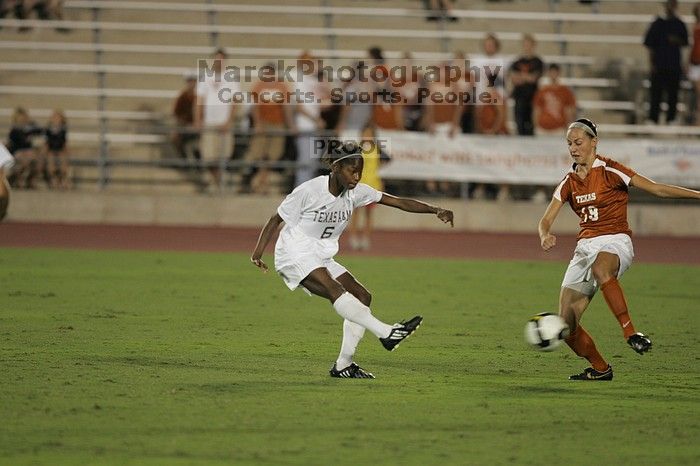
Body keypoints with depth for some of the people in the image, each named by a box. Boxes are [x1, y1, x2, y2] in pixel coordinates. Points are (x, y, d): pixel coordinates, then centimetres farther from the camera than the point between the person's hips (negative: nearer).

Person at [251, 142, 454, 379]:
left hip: (321, 259, 8)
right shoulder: (309, 191, -17)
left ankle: (343, 365, -1)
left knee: (362, 296, -4)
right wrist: (257, 254, -15)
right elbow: (276, 220, -7)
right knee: (334, 289, -31)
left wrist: (435, 210, -16)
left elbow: (399, 202, -5)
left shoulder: (356, 192, -1)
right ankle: (385, 332, -43)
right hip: (294, 255, -8)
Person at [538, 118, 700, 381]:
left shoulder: (609, 171, -3)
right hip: (586, 247, 5)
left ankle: (630, 332, -44)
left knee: (600, 268, -44)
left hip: (615, 243, -5)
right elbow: (546, 220, 7)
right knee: (566, 323, -5)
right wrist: (545, 236, -17)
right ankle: (600, 369, 17)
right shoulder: (569, 182, 11)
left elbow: (657, 189, -4)